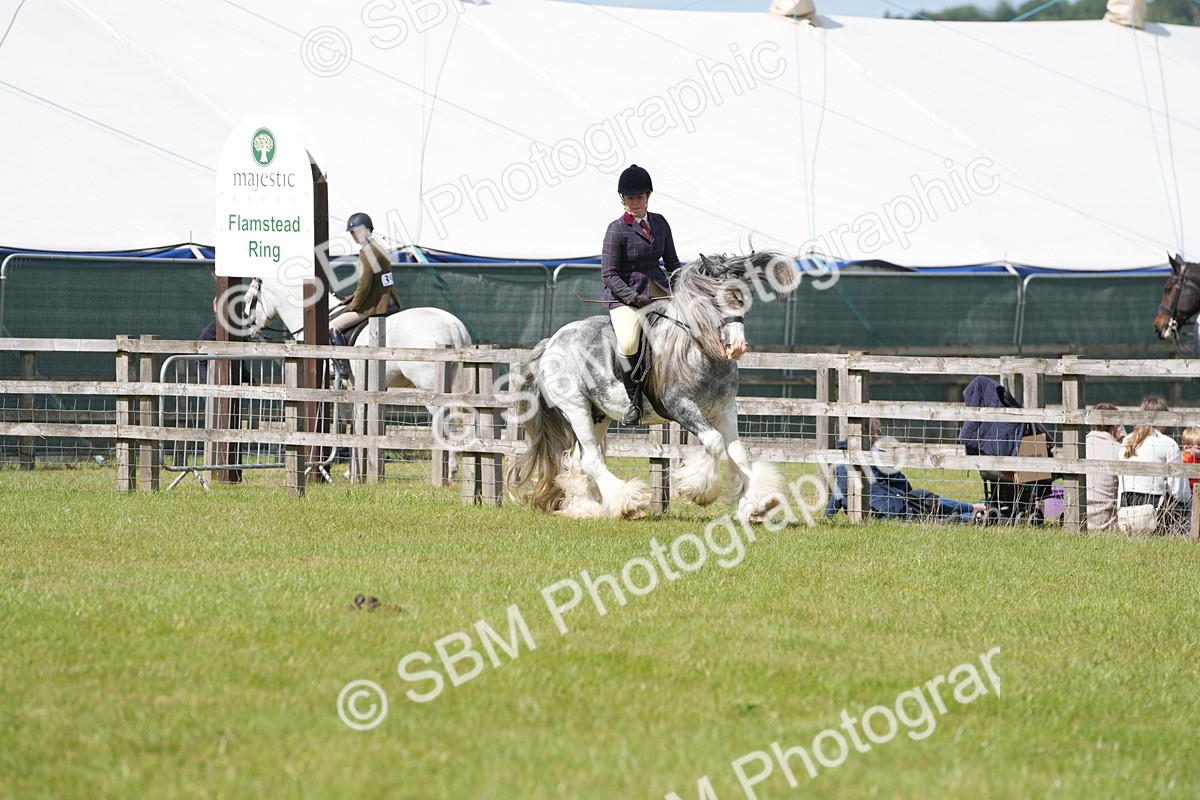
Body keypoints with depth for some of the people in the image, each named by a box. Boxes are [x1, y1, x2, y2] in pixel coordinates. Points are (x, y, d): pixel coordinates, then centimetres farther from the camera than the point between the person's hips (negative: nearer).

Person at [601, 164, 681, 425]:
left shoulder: (659, 224, 11)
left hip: (657, 291, 6)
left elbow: (672, 262, 20)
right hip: (625, 296, -6)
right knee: (628, 343, -30)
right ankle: (634, 400, -14)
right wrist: (634, 297, -20)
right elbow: (609, 274, -9)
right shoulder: (617, 229, -7)